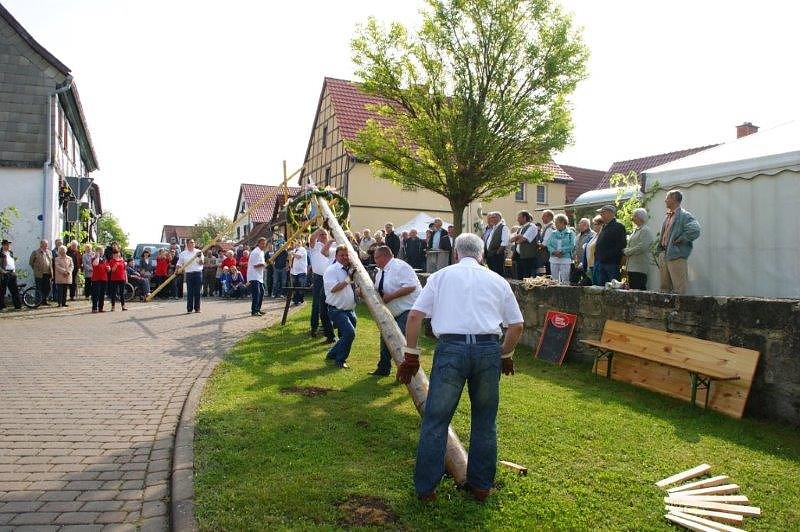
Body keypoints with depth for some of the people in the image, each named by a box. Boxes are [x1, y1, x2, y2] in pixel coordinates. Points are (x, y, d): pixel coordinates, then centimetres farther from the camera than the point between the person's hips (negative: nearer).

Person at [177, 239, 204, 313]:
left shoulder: (198, 252, 7)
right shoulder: (183, 254, 8)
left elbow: (201, 263, 1)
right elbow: (179, 264, 10)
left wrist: (200, 257, -17)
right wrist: (178, 269, -9)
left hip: (198, 273, 0)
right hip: (189, 274, 0)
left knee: (197, 291, 2)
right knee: (189, 292, -1)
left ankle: (197, 308, 9)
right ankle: (189, 308, 3)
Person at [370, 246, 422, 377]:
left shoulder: (400, 267, -18)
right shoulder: (380, 273, 12)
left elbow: (410, 286, -28)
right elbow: (377, 292, 20)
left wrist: (390, 296, -25)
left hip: (408, 310, -10)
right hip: (394, 312, 10)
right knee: (385, 337, 14)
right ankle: (383, 369, 28)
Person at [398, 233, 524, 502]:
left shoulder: (441, 276, 11)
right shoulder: (497, 281, 15)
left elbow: (415, 316, 3)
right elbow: (516, 325, 15)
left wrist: (411, 355, 10)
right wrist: (506, 355, 29)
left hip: (451, 348, -2)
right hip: (488, 349, 2)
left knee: (435, 421, 8)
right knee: (485, 421, 17)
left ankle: (426, 488, 16)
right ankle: (481, 485, 29)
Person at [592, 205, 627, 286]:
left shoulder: (618, 227, -7)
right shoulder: (604, 226, 21)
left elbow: (621, 245, -16)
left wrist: (607, 256, -19)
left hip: (612, 263, -9)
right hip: (601, 263, 9)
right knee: (600, 286, 9)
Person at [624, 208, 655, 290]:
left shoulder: (646, 230, -6)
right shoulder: (636, 230, 22)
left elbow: (642, 247, -17)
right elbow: (629, 245, 28)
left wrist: (627, 252, -9)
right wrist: (626, 250, 7)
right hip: (631, 266, 9)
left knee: (638, 289, -12)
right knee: (632, 289, 6)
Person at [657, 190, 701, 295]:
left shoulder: (684, 215, -8)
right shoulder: (667, 216, 17)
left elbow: (695, 230, -24)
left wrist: (680, 239, -15)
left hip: (676, 255, -9)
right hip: (663, 254, 9)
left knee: (678, 289, -6)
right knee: (664, 288, 13)